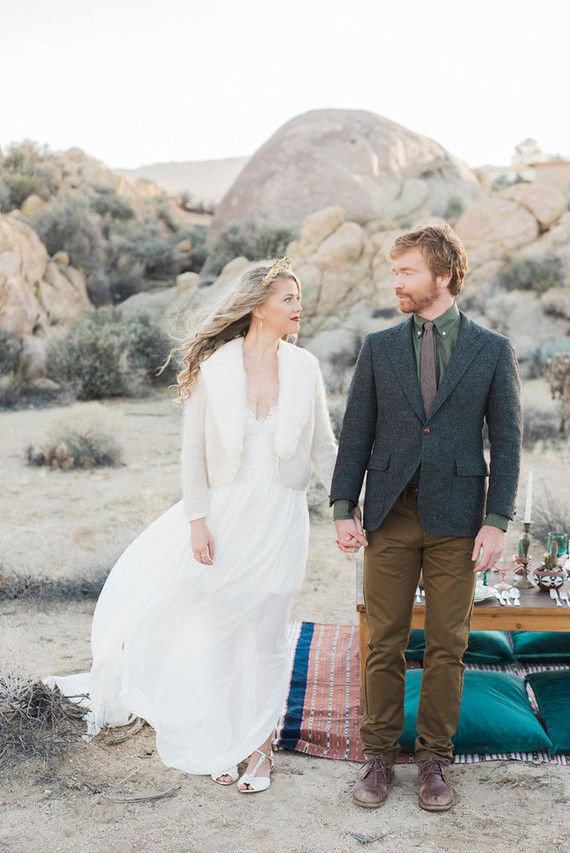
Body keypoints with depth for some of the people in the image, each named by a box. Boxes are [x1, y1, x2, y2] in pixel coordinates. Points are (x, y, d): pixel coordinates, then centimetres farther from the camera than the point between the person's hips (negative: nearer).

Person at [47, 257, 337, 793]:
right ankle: (219, 744, 30)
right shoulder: (214, 368, -5)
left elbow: (323, 447, 7)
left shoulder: (304, 369, 1)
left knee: (266, 639, 7)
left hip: (280, 520, 1)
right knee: (214, 635, 8)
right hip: (224, 513, -1)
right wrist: (196, 520, -9)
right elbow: (194, 449, -4)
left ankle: (260, 748, 24)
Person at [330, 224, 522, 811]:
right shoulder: (379, 347, 7)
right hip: (390, 515, 1)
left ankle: (434, 758, 23)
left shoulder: (492, 351, 3)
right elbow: (356, 431, 6)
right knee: (385, 643, 7)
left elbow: (505, 439, 2)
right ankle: (379, 755, 21)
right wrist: (344, 509, -1)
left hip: (456, 519, -1)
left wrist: (496, 521, -6)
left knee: (447, 647, 7)